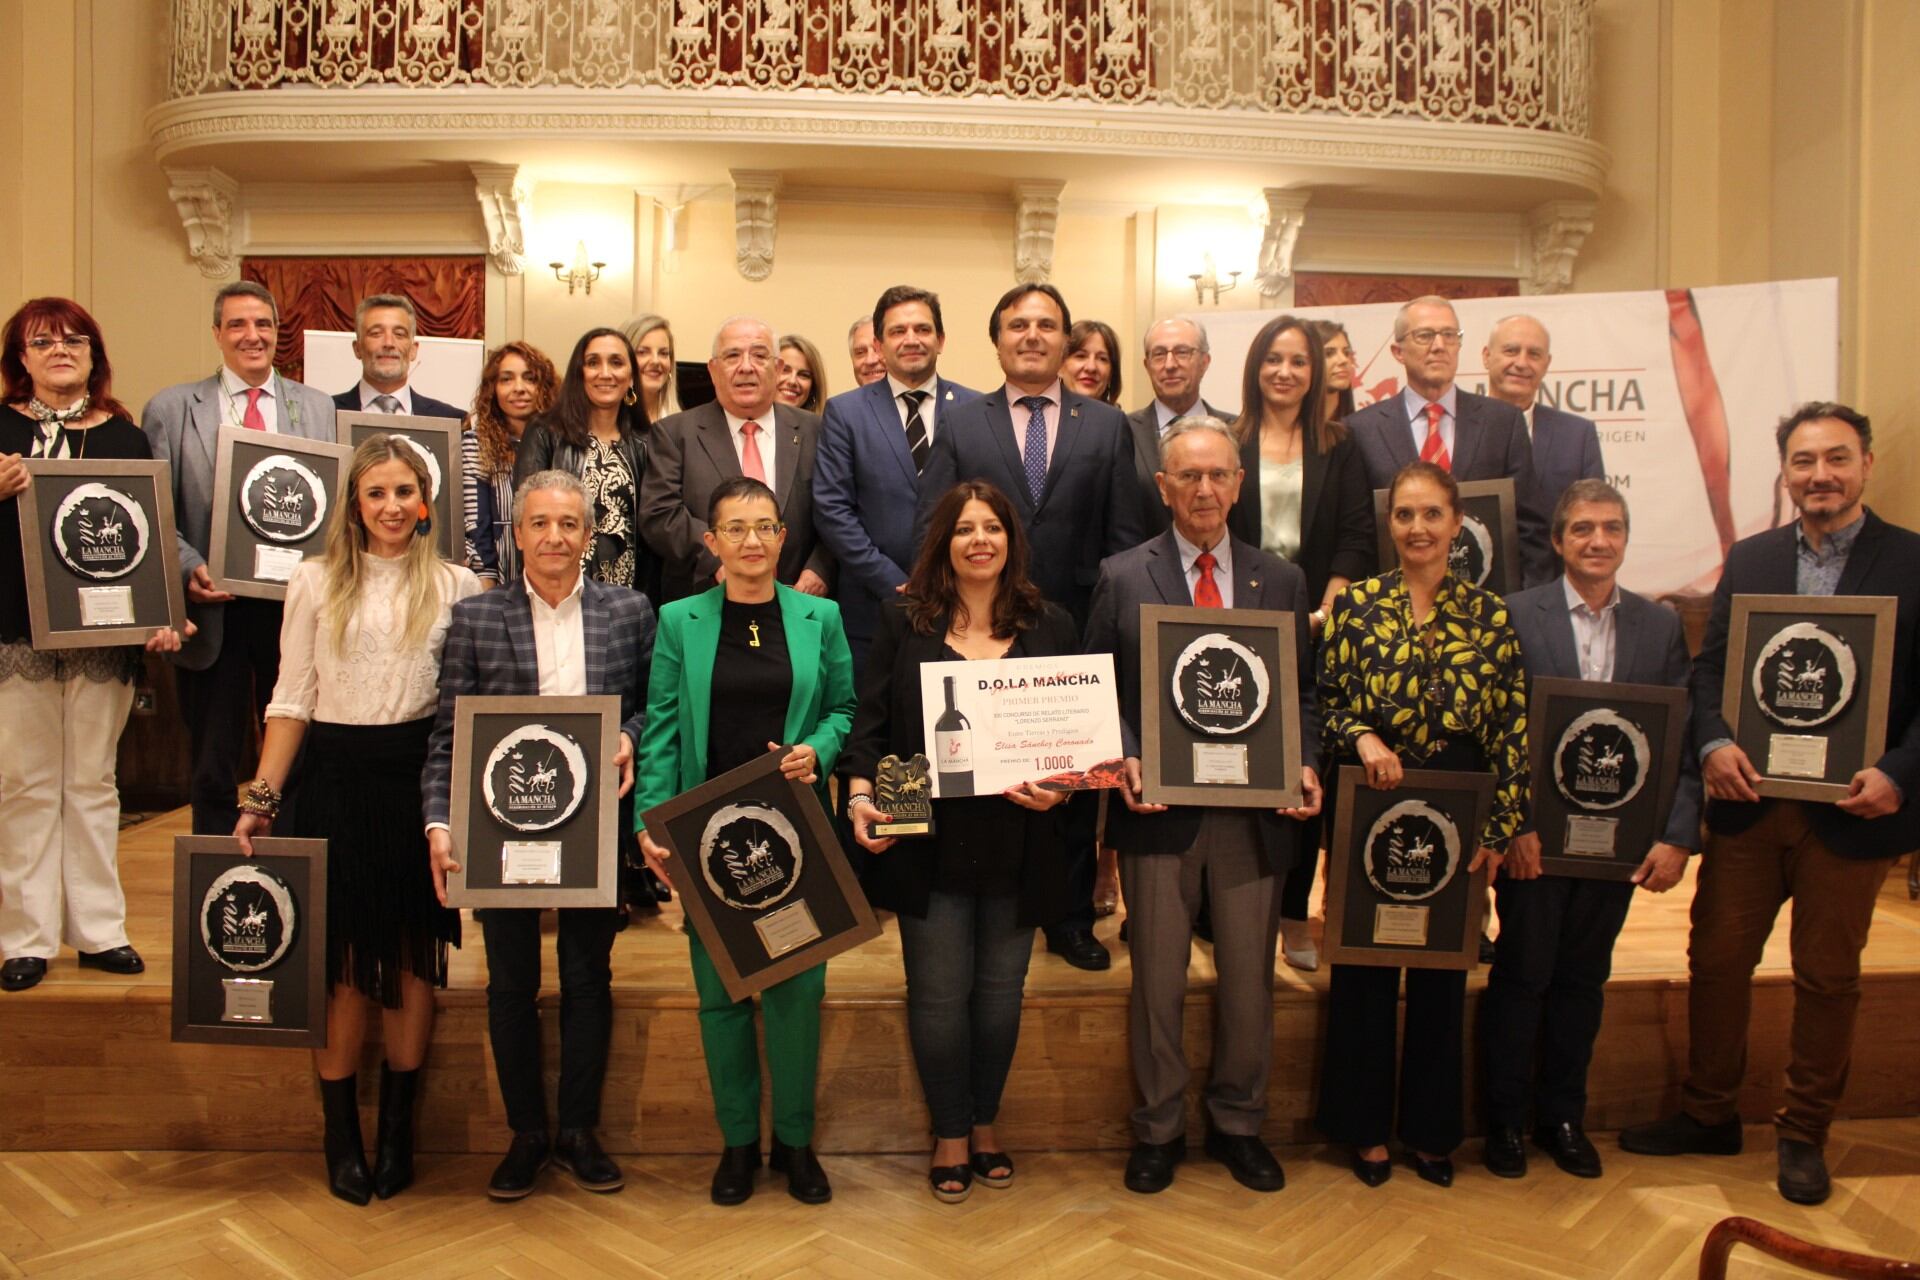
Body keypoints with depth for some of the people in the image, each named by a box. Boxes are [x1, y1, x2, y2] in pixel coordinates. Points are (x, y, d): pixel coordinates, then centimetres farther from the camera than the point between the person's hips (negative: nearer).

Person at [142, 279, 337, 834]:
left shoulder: (319, 408, 8)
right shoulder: (170, 409, 5)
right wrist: (188, 568, -14)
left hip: (295, 603, 1)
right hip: (211, 608, -1)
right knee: (213, 764, 9)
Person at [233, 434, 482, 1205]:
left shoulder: (456, 587, 4)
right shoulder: (316, 583, 4)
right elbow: (291, 701, 3)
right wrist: (261, 798, -2)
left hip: (423, 779, 1)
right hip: (338, 780, 0)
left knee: (414, 959, 7)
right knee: (344, 960, 3)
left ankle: (398, 1131, 20)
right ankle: (341, 1134, 16)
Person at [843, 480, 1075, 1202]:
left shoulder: (1050, 628, 6)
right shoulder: (903, 623, 3)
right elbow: (870, 720, 1)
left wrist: (1061, 787, -14)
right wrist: (861, 796, -14)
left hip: (1017, 845, 2)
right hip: (929, 843, -1)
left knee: (1000, 988, 12)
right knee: (939, 992, 4)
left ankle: (985, 1122, 32)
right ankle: (950, 1134, 23)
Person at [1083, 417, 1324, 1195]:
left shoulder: (1281, 581, 9)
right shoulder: (1122, 577, 2)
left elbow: (1302, 690, 10)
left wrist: (1306, 764, -7)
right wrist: (1125, 762, -14)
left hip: (1256, 812, 2)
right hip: (1160, 810, -2)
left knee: (1249, 980, 11)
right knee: (1158, 982, 8)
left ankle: (1239, 1124, 31)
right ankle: (1158, 1130, 26)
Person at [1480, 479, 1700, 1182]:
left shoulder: (1661, 624, 4)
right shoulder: (1515, 615, -7)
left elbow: (1682, 737, 1)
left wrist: (1677, 836, -7)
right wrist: (1514, 825, -15)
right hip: (1536, 834, -3)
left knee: (1583, 978, 15)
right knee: (1520, 976, 8)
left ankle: (1564, 1116, 30)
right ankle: (1506, 1119, 23)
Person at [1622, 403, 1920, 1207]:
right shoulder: (1749, 559, 7)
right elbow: (1710, 666, 6)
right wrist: (1713, 743, -11)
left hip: (1849, 812, -3)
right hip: (1749, 805, 3)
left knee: (1827, 977, 11)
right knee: (1716, 959, 9)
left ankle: (1803, 1134, 28)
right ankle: (1709, 1114, 27)